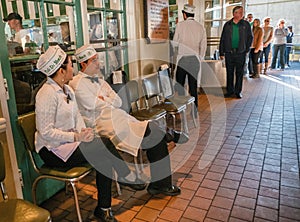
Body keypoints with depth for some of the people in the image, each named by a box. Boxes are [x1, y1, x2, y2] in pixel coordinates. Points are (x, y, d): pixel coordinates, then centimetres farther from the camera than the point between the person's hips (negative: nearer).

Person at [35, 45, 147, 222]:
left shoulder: (67, 90, 9)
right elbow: (46, 132, -22)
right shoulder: (47, 94, -19)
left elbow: (77, 116, 11)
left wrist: (83, 132, -9)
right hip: (52, 150, -8)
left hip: (69, 141, 8)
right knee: (103, 146, -22)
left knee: (103, 158, -14)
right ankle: (127, 176, -1)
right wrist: (76, 137, -24)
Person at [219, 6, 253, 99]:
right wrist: (221, 52, 2)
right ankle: (230, 91, 17)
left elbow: (250, 37, 12)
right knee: (229, 73, 6)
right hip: (229, 53, 1)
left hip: (240, 53, 0)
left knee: (239, 73, 5)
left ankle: (238, 91, 14)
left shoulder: (246, 24, 4)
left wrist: (246, 49, 4)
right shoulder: (227, 24, 5)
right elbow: (222, 39, 6)